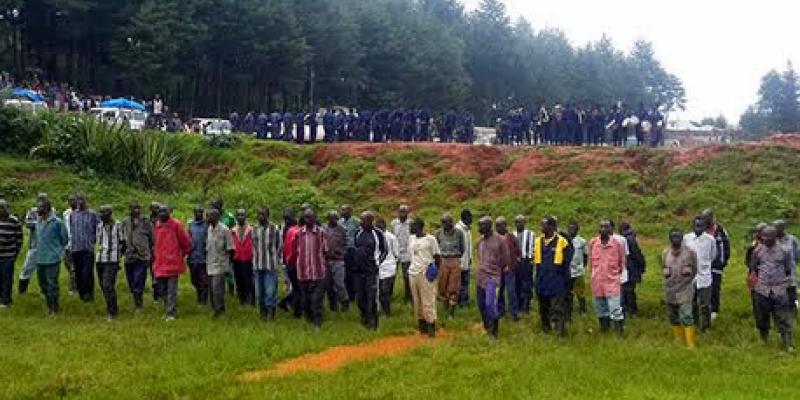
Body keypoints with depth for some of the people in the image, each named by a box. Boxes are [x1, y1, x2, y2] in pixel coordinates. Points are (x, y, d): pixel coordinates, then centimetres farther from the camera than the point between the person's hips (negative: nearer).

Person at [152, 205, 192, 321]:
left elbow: (186, 242, 0)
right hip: (160, 264, 6)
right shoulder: (157, 225, 9)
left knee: (171, 290, -6)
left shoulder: (176, 224, -6)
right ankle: (167, 311, 23)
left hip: (173, 263, -5)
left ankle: (171, 313, -4)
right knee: (164, 290, 13)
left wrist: (182, 254, 10)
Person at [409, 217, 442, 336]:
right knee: (417, 301, 8)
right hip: (413, 273, 6)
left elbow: (437, 256, -1)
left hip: (426, 274, -6)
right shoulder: (411, 238, 13)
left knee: (428, 301, -6)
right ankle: (422, 325, 15)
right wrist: (413, 266, 15)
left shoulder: (430, 239, -6)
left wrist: (434, 270, -8)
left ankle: (431, 326, -2)